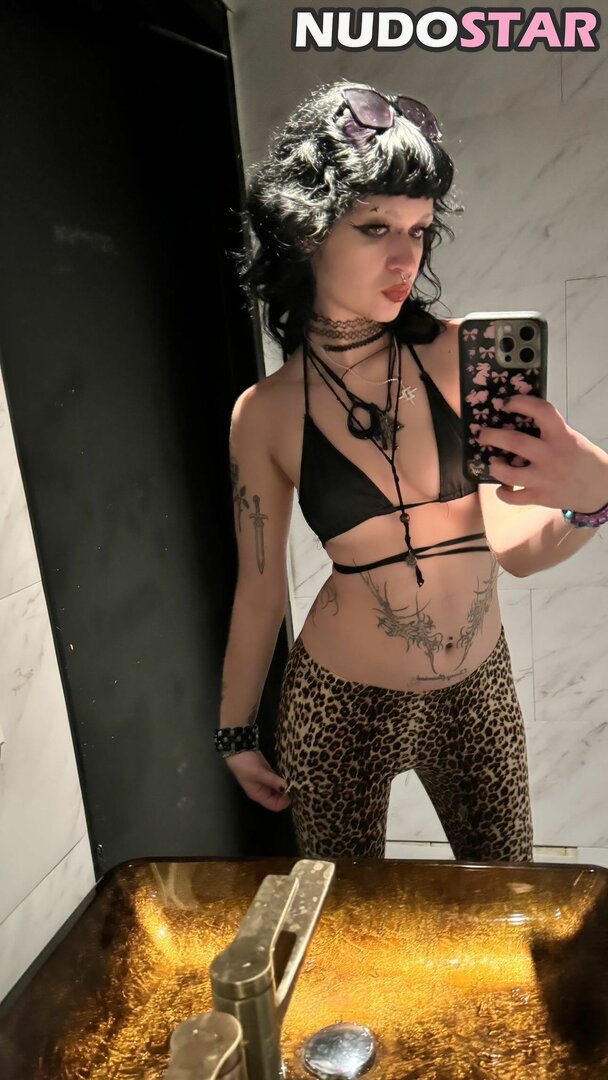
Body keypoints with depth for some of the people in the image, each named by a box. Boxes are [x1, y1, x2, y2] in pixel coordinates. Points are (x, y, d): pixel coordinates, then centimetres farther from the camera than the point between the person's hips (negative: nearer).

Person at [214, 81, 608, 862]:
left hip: (478, 691, 2)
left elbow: (519, 547, -11)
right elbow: (259, 590, -1)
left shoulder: (461, 356, -11)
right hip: (340, 706, -1)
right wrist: (235, 730, 9)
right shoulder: (265, 414, -10)